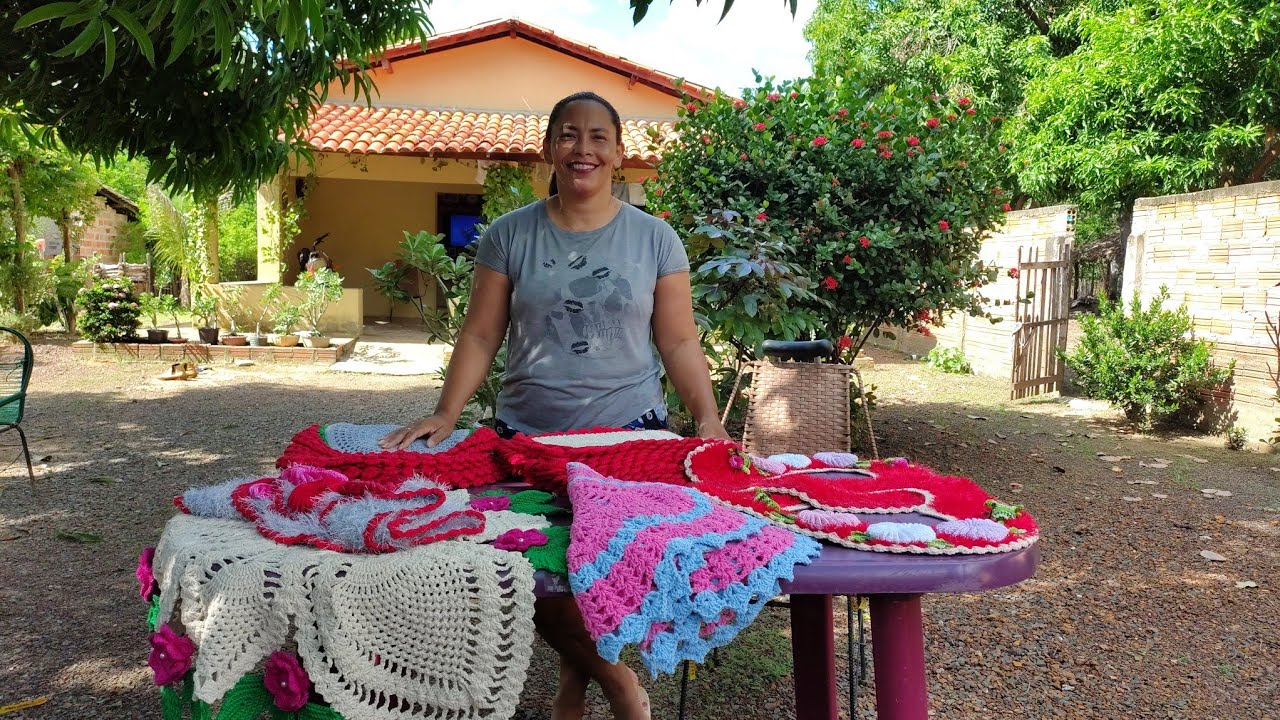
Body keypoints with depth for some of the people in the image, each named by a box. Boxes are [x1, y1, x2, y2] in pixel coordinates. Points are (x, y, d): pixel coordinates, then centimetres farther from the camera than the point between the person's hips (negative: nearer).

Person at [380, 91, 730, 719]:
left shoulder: (654, 237, 4)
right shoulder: (509, 235, 4)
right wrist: (445, 415, -7)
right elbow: (481, 335, 4)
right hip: (527, 438, 1)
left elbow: (679, 341, 3)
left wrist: (708, 419, -10)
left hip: (629, 434, 0)